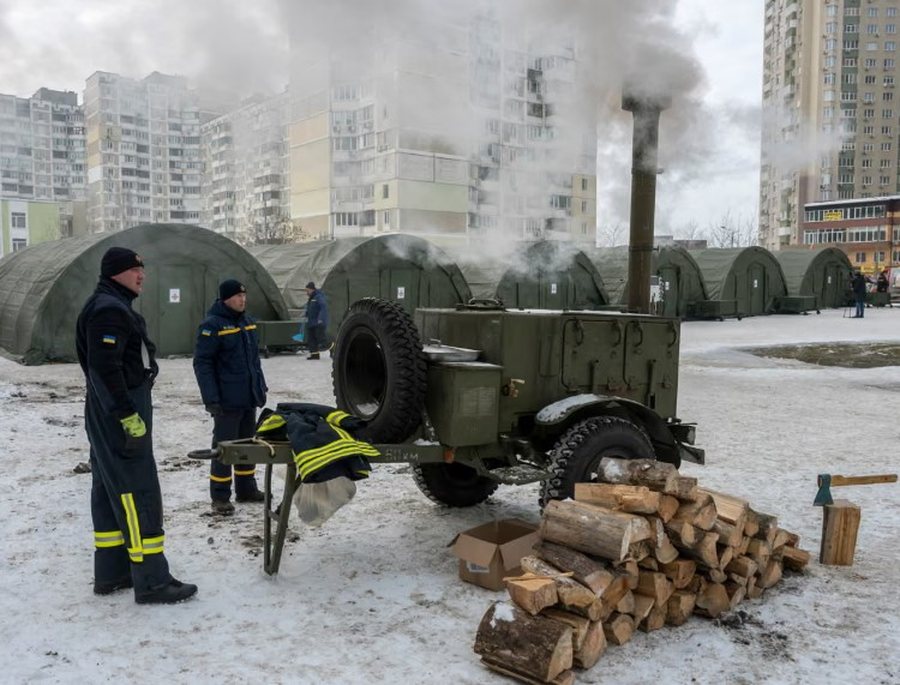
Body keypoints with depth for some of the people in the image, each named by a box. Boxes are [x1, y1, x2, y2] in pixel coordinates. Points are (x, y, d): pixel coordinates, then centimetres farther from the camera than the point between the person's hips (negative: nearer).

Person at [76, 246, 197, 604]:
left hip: (109, 416, 11)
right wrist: (129, 417, -25)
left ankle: (111, 573, 22)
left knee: (110, 491, 13)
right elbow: (104, 367, -25)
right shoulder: (109, 310, -16)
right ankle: (151, 581, -4)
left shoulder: (112, 306, 17)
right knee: (139, 494, -8)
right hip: (118, 416, -11)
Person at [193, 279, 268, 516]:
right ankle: (220, 497, 9)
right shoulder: (212, 325, -12)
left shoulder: (248, 321, 11)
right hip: (227, 400, -8)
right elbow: (202, 363, -15)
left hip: (249, 398, 8)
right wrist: (211, 398, -18)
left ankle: (246, 489, 28)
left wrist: (261, 386, 16)